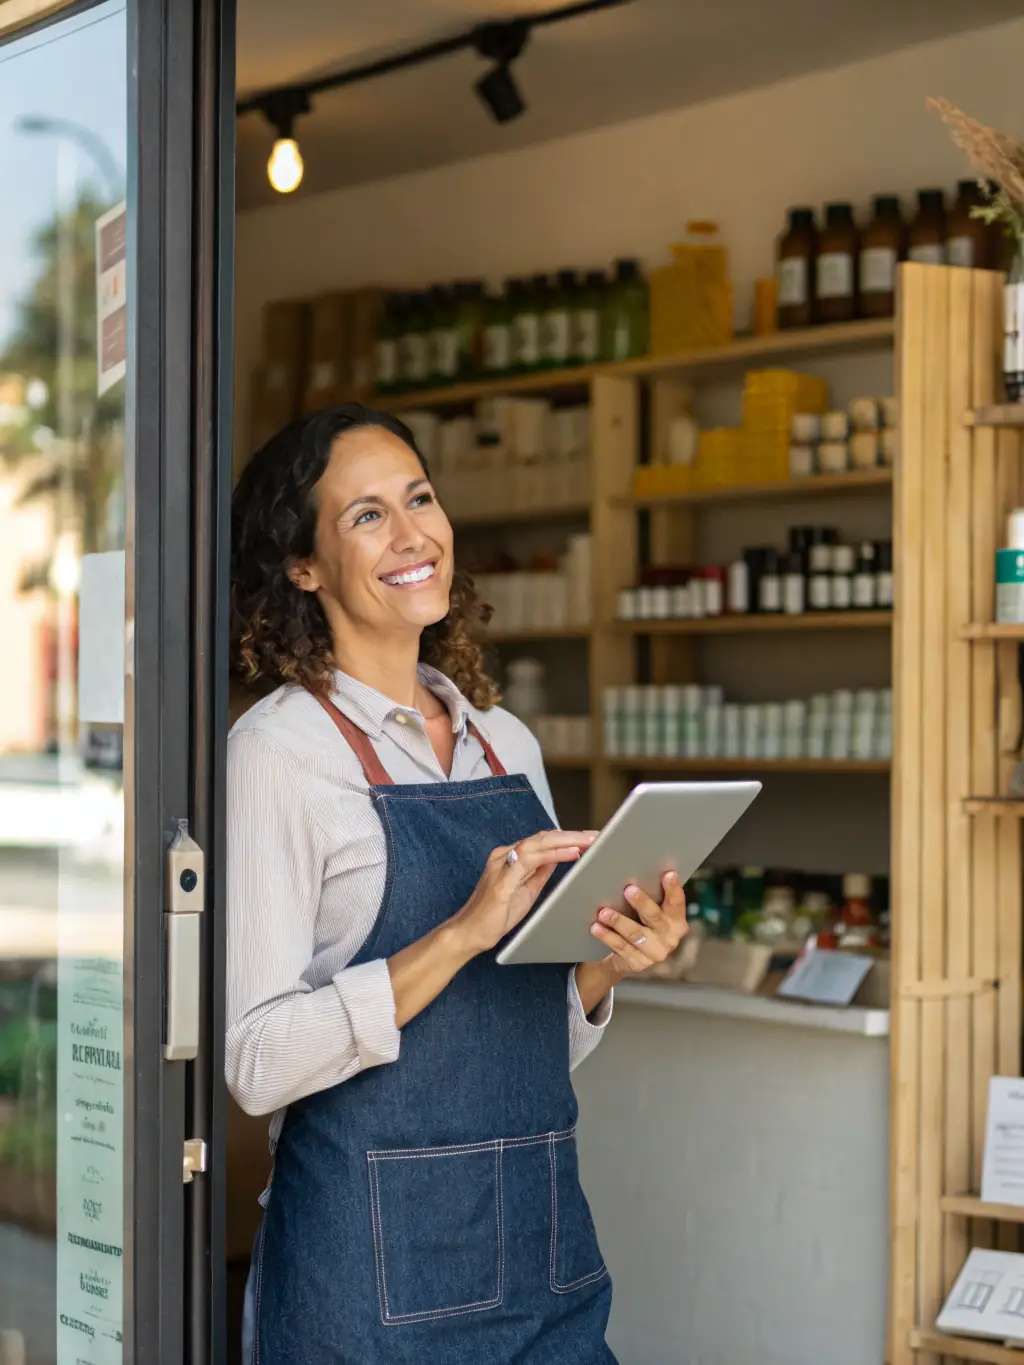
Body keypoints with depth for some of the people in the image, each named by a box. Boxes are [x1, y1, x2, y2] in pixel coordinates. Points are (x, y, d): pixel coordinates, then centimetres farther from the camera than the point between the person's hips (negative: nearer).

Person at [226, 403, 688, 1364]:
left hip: (542, 1244, 6)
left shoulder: (507, 744, 10)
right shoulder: (278, 748, -8)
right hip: (377, 1261, -6)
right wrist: (463, 933, -22)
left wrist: (605, 968, -2)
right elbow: (256, 1060, -16)